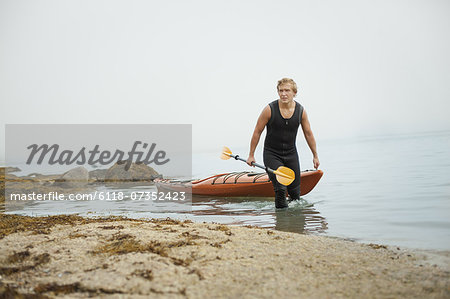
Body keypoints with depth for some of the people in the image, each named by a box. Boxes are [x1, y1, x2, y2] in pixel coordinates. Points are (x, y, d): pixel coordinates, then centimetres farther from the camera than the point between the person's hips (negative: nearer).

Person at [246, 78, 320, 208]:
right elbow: (257, 132, -6)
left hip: (291, 154, 3)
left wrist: (315, 156, 11)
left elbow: (308, 134, 7)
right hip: (272, 154, -3)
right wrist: (251, 155, -3)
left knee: (295, 191, 6)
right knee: (280, 189, -15)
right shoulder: (270, 109, -15)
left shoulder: (301, 111, -6)